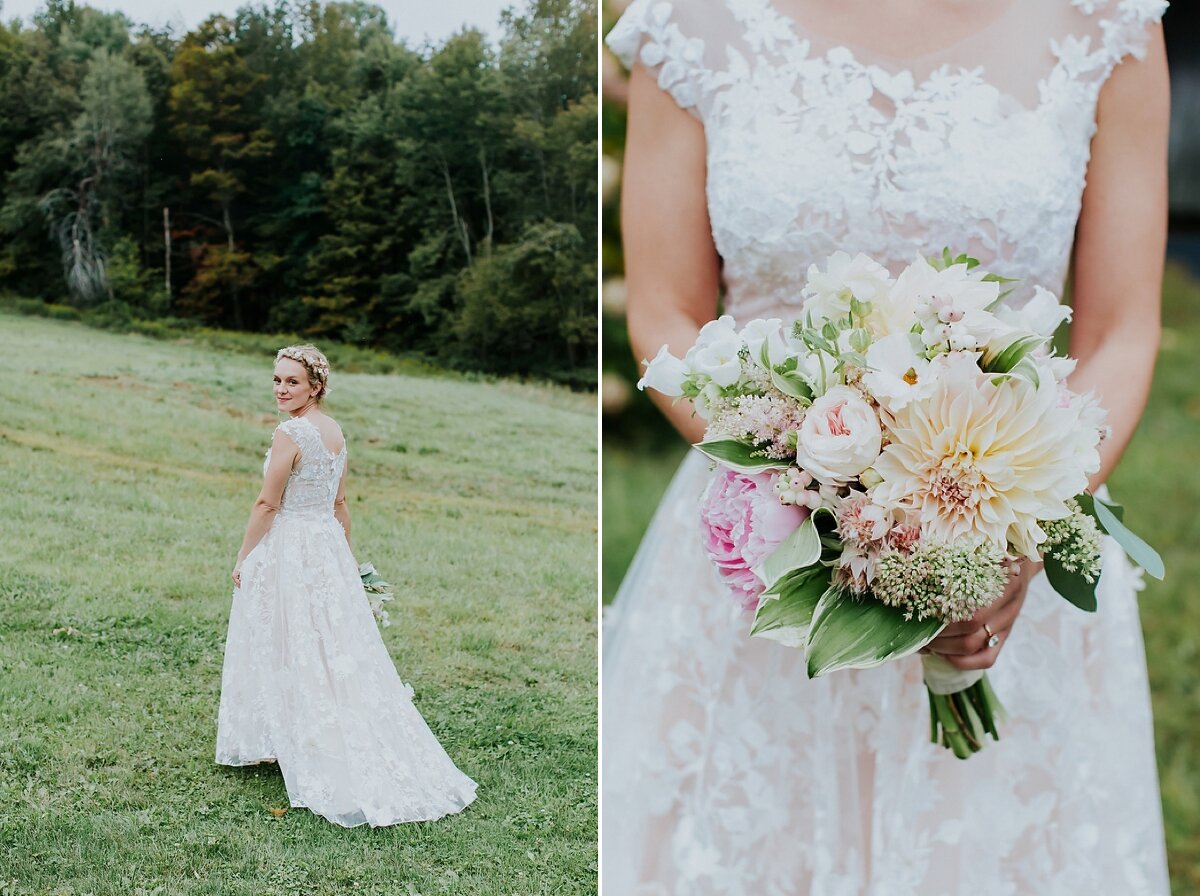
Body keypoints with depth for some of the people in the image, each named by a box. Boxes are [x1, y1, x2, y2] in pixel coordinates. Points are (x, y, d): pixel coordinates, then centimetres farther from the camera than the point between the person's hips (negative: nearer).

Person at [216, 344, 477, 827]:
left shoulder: (290, 433, -17)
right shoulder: (335, 431, 8)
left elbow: (266, 505, -15)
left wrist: (243, 559, -6)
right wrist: (346, 558, 21)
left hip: (288, 550, -8)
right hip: (328, 547, 8)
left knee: (293, 654, 4)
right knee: (339, 652, 12)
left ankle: (318, 756, 12)